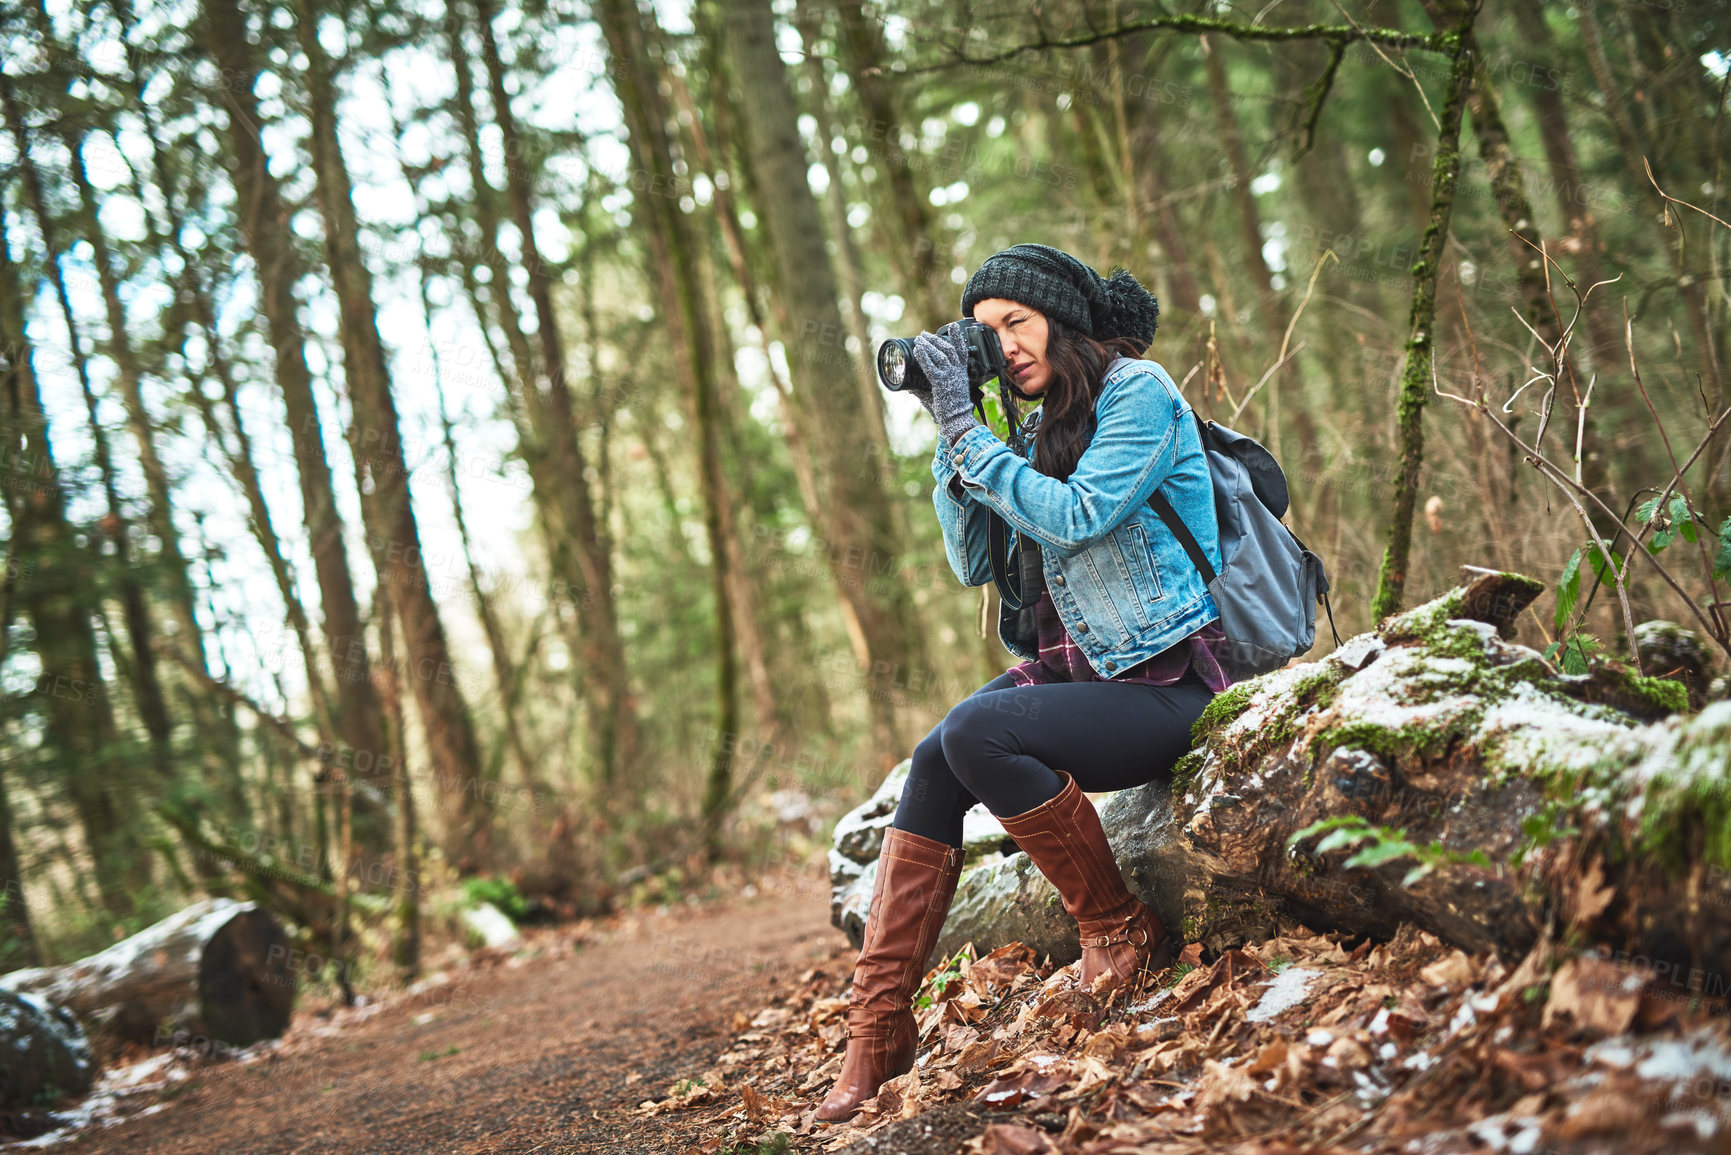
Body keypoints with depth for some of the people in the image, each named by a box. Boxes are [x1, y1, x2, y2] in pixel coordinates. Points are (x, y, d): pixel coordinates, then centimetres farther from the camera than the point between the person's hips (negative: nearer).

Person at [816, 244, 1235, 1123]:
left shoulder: (1138, 392, -7)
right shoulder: (1044, 429, 15)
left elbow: (1078, 518, -20)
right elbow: (973, 563, 10)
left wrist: (967, 429, -16)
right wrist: (946, 432, 3)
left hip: (1168, 682, -7)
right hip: (1076, 664, 7)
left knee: (978, 733, -28)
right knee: (933, 760, -16)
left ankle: (1120, 932, -9)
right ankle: (879, 1018, -16)